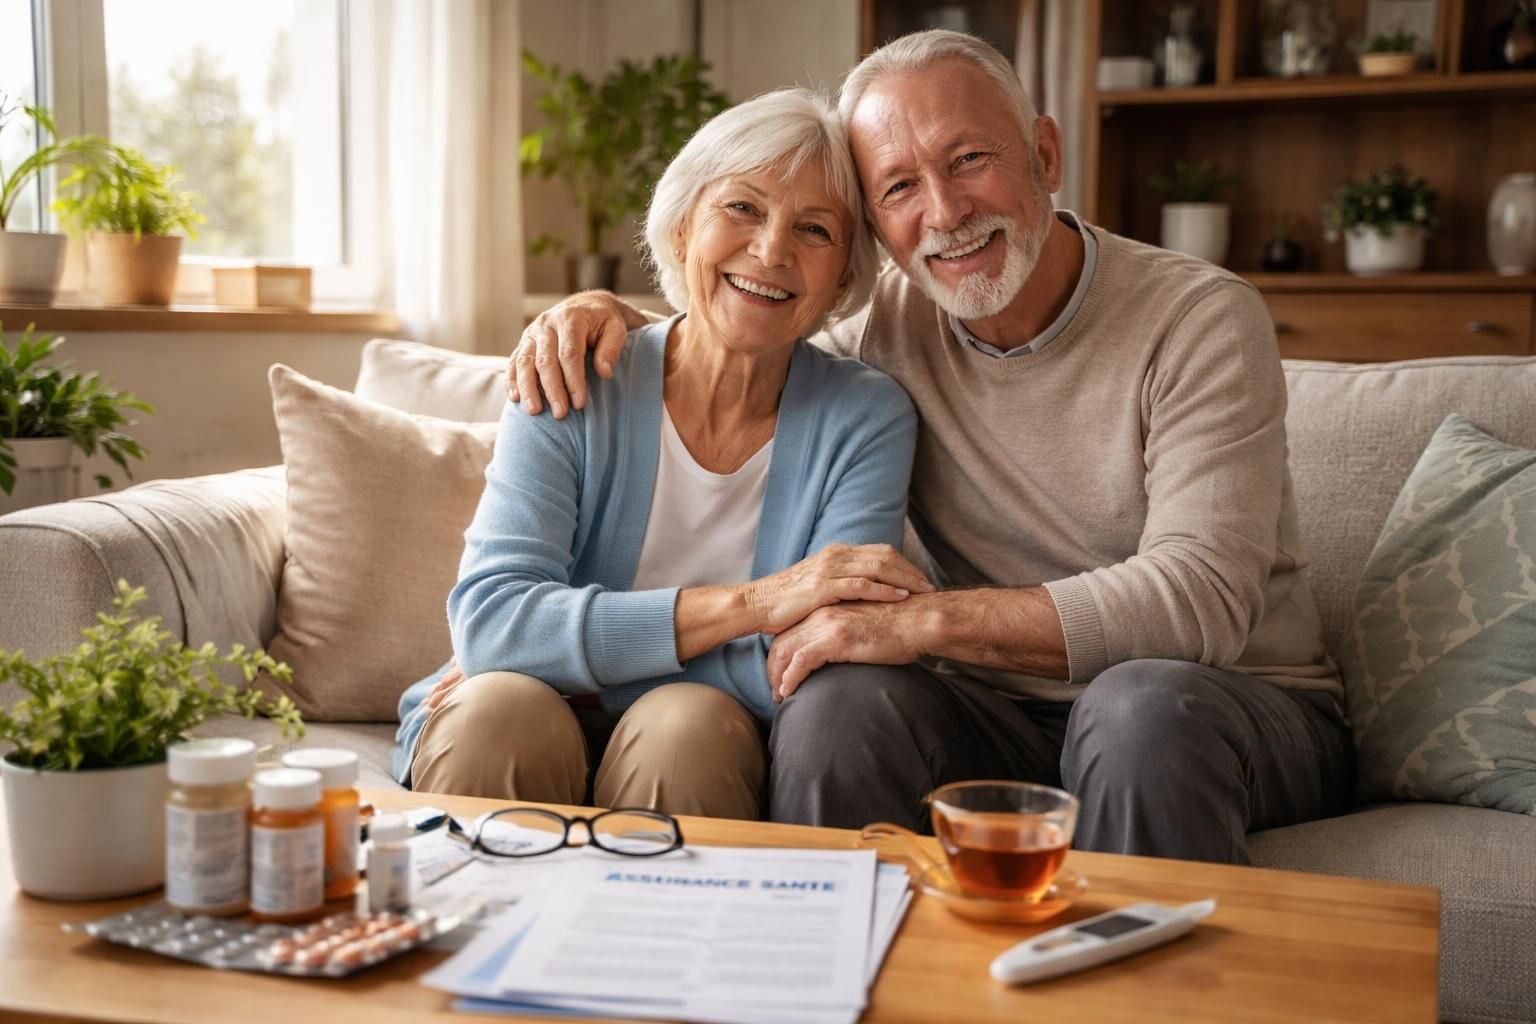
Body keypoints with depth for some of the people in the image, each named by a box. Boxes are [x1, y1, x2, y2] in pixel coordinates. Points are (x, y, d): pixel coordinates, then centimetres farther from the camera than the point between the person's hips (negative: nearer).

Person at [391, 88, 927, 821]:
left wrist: (567, 644, -18)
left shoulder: (866, 421, -7)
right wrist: (749, 604, -27)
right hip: (524, 745, 0)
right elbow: (486, 617, -19)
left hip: (711, 762, 0)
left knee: (688, 722, -31)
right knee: (499, 707, -31)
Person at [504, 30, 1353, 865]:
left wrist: (920, 621, -26)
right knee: (841, 699, -26)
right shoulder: (893, 322, 2)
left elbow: (1199, 597, -23)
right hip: (1011, 711, 3)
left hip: (1241, 700, -3)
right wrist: (607, 312, -2)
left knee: (1146, 702, -36)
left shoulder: (1201, 318, -13)